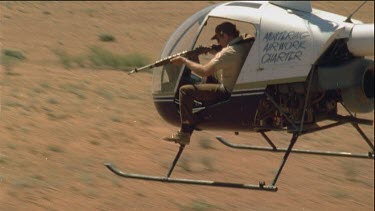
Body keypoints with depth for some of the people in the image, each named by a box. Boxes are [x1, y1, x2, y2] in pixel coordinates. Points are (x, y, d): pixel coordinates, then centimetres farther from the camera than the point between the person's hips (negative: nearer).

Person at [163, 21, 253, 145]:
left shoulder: (229, 52, -22)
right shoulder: (246, 46, 4)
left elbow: (205, 72, -24)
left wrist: (185, 61, -12)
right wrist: (210, 51, 16)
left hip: (228, 92, -9)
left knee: (186, 91, -11)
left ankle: (185, 133, -12)